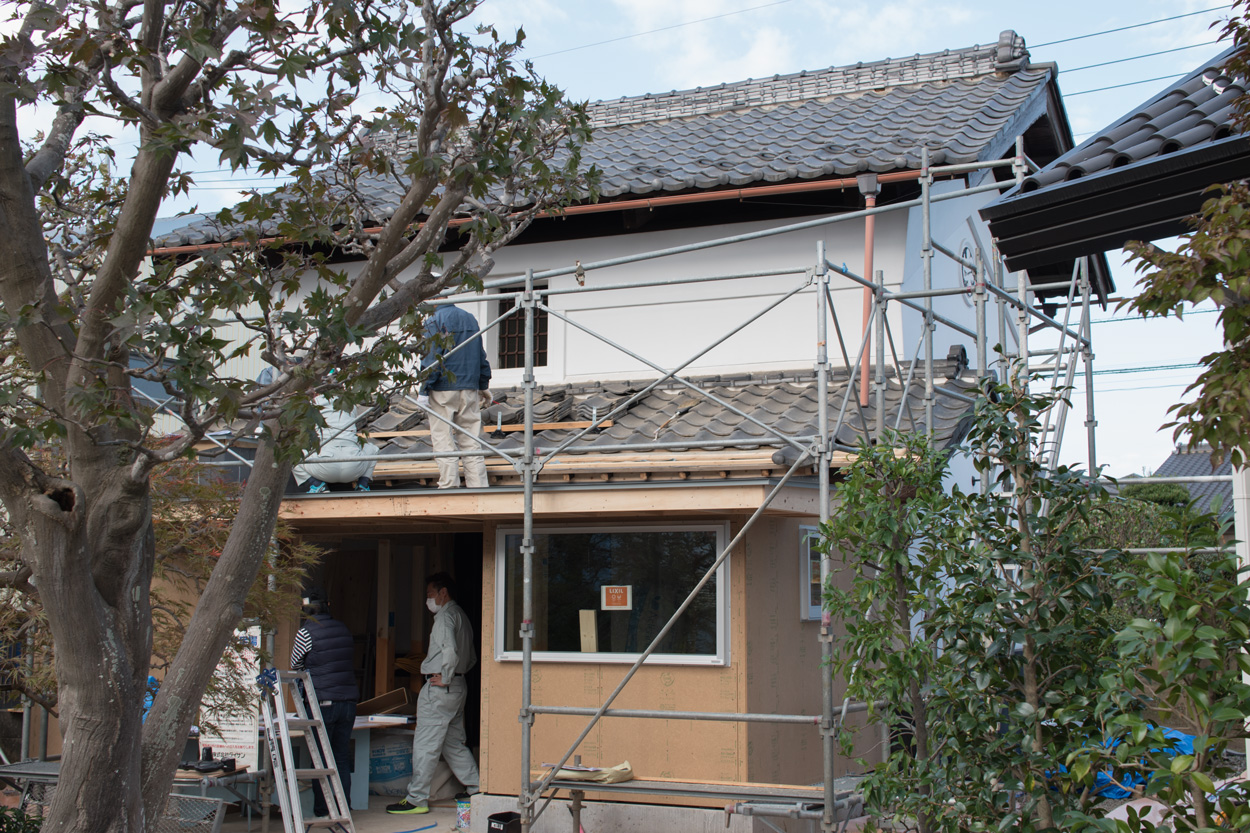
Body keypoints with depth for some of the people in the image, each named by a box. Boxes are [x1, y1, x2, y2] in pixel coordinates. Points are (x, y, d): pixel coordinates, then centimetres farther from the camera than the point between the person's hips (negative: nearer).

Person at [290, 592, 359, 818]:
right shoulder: (343, 629, 8)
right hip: (348, 702, 5)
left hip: (323, 703, -5)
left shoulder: (306, 633, -7)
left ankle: (321, 812, 5)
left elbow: (295, 666, 6)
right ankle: (344, 809, 14)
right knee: (342, 757, 12)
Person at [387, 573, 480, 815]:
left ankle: (417, 799, -2)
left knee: (425, 744, -5)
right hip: (458, 686, 10)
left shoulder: (446, 615, -11)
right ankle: (477, 789, 15)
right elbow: (472, 658, 24)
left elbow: (450, 650, -27)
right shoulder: (461, 615, 19)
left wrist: (445, 677, -18)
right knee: (454, 744, 15)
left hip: (439, 688, -10)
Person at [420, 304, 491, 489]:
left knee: (443, 443, -1)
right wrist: (484, 387, 26)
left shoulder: (435, 320, -6)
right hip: (469, 390, 6)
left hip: (443, 390, -6)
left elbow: (432, 358, -13)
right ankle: (478, 486, 6)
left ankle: (449, 486, -1)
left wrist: (424, 390, -11)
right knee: (471, 442, 8)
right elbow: (481, 356, 18)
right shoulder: (470, 318, 13)